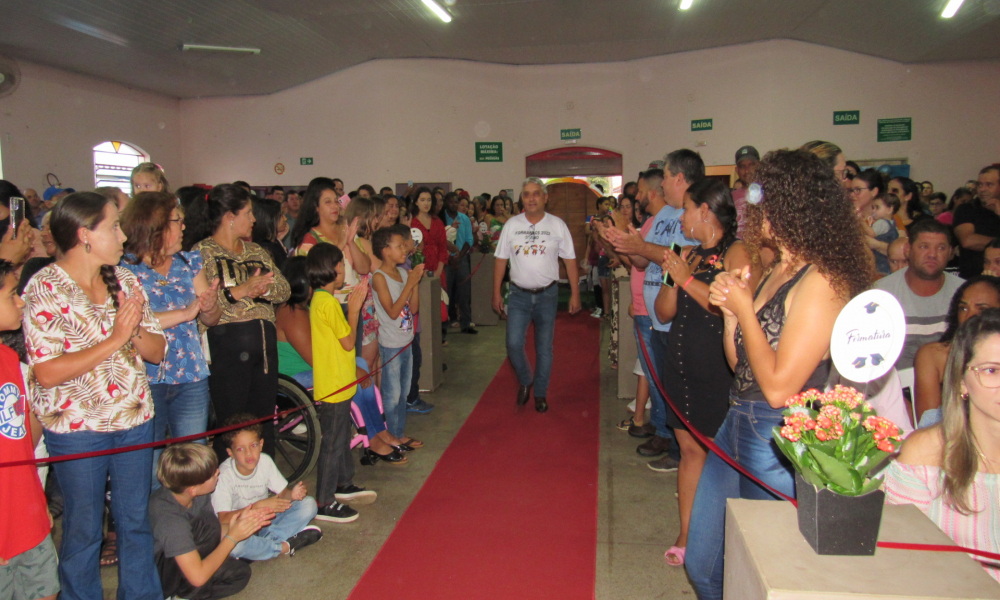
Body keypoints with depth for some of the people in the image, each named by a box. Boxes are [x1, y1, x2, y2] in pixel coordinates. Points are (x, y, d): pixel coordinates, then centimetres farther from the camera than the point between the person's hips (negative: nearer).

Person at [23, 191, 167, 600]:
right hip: (76, 427, -4)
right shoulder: (44, 287, -12)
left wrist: (135, 329, -17)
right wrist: (115, 339, -22)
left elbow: (158, 351, 3)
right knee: (84, 529, 11)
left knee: (136, 520, 16)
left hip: (135, 419, 5)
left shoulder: (125, 280, 4)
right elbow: (47, 372, -20)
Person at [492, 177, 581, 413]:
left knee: (544, 347, 7)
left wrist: (575, 294, -2)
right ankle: (525, 381, 21)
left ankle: (540, 394, 23)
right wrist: (496, 292, 1)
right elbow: (501, 259, 4)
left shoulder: (557, 225, -1)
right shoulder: (511, 224, 1)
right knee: (513, 344, -7)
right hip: (519, 294, 1)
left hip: (547, 294, 0)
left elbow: (570, 260, 1)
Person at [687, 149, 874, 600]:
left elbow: (779, 387, -24)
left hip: (779, 444, -8)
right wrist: (730, 310, -4)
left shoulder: (822, 281, -19)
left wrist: (745, 309, -14)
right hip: (737, 427, 8)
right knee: (702, 563, 19)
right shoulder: (776, 269, 9)